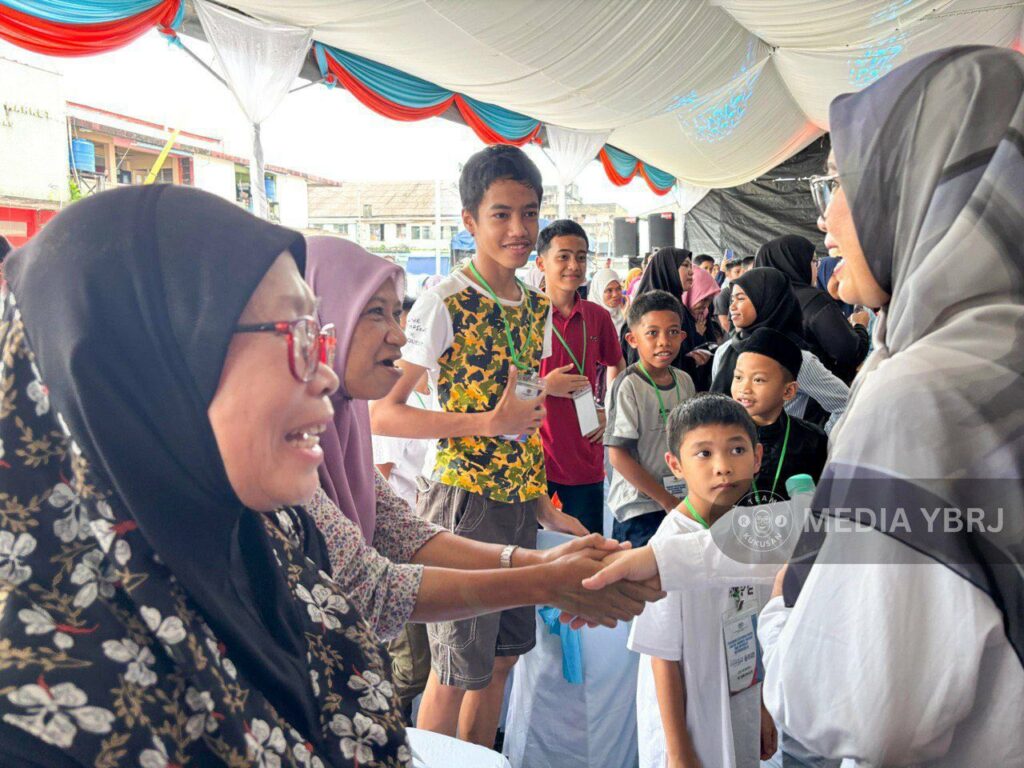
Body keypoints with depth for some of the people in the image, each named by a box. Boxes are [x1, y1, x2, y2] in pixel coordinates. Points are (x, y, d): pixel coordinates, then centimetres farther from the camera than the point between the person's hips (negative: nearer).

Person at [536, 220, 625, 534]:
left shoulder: (597, 317, 6)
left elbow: (616, 366, 24)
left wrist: (610, 413, 11)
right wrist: (544, 386, -16)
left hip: (585, 459, 4)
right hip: (533, 458, -4)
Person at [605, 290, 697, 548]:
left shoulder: (684, 381, 5)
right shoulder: (628, 385, -14)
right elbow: (618, 455, -16)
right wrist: (667, 500, -13)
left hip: (681, 503, 6)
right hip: (640, 509, -6)